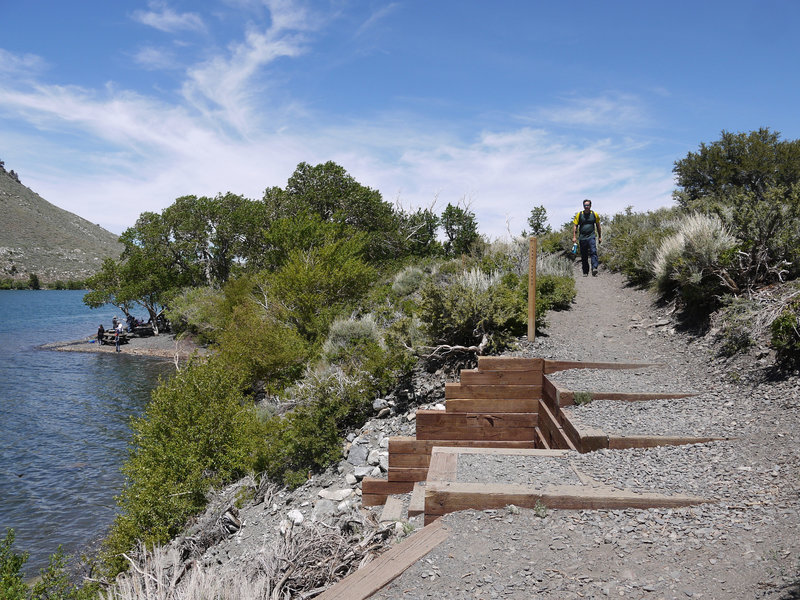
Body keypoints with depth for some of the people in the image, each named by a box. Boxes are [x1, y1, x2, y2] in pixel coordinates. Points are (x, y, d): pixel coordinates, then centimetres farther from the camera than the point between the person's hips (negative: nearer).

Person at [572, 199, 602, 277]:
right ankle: (585, 272, 14)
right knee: (584, 256, 6)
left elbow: (598, 225, 14)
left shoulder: (594, 214, 4)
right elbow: (575, 225, 6)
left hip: (591, 237, -1)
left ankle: (594, 269, -29)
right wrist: (574, 237, -2)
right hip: (582, 237, 1)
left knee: (593, 252, -19)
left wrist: (600, 236, 16)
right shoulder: (579, 214, 2)